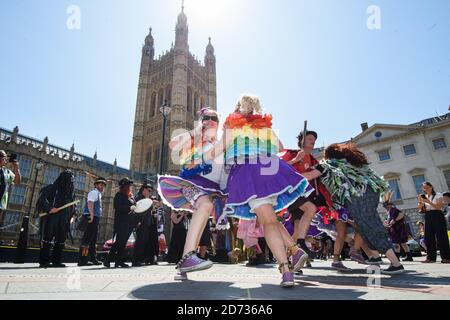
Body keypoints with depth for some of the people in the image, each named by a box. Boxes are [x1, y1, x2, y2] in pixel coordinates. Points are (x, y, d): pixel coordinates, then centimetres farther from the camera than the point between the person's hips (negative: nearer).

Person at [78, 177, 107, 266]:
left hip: (95, 219, 10)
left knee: (93, 240, 13)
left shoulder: (98, 194, 23)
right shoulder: (94, 192, -6)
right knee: (87, 239, -9)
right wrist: (92, 215, -29)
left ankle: (93, 258, 21)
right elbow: (90, 203, -22)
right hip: (91, 218, -10)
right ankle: (82, 260, -7)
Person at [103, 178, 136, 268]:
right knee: (119, 241, -11)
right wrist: (129, 208, -16)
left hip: (129, 222, 7)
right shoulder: (119, 195, -3)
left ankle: (119, 261, 11)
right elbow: (118, 207, -15)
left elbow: (135, 205, 21)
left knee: (123, 242, 7)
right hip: (121, 221, -7)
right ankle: (107, 260, -2)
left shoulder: (131, 196, 19)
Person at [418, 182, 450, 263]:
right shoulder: (424, 197, 14)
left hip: (437, 216, -5)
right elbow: (419, 209, 8)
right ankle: (431, 257, 5)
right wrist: (420, 201, -8)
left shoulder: (438, 195, 1)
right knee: (429, 237, 2)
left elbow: (439, 207, -12)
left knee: (440, 237, -7)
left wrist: (429, 202, -20)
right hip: (428, 217, 5)